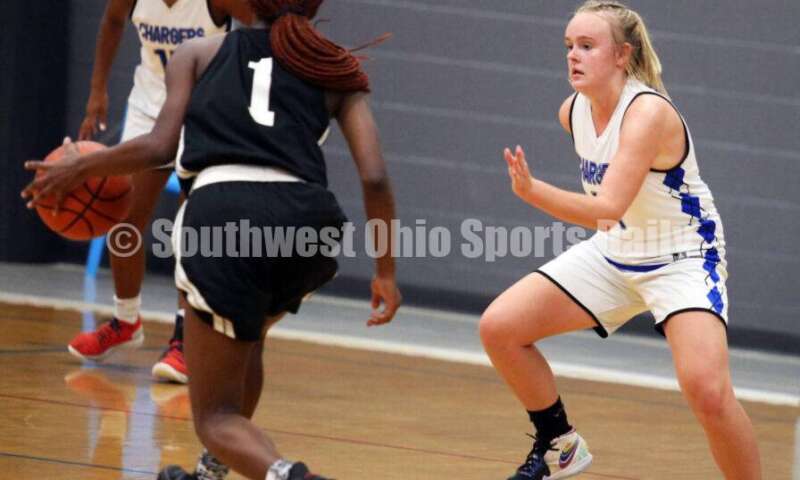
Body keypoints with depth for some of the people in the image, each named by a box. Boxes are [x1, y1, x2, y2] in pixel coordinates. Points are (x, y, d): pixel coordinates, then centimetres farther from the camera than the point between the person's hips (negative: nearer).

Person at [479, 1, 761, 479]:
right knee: (499, 328, 0)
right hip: (615, 251, 8)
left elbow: (609, 207, -41)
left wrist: (534, 192, -53)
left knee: (707, 390, -30)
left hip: (683, 257, -8)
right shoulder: (574, 112, -5)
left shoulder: (649, 113, -28)